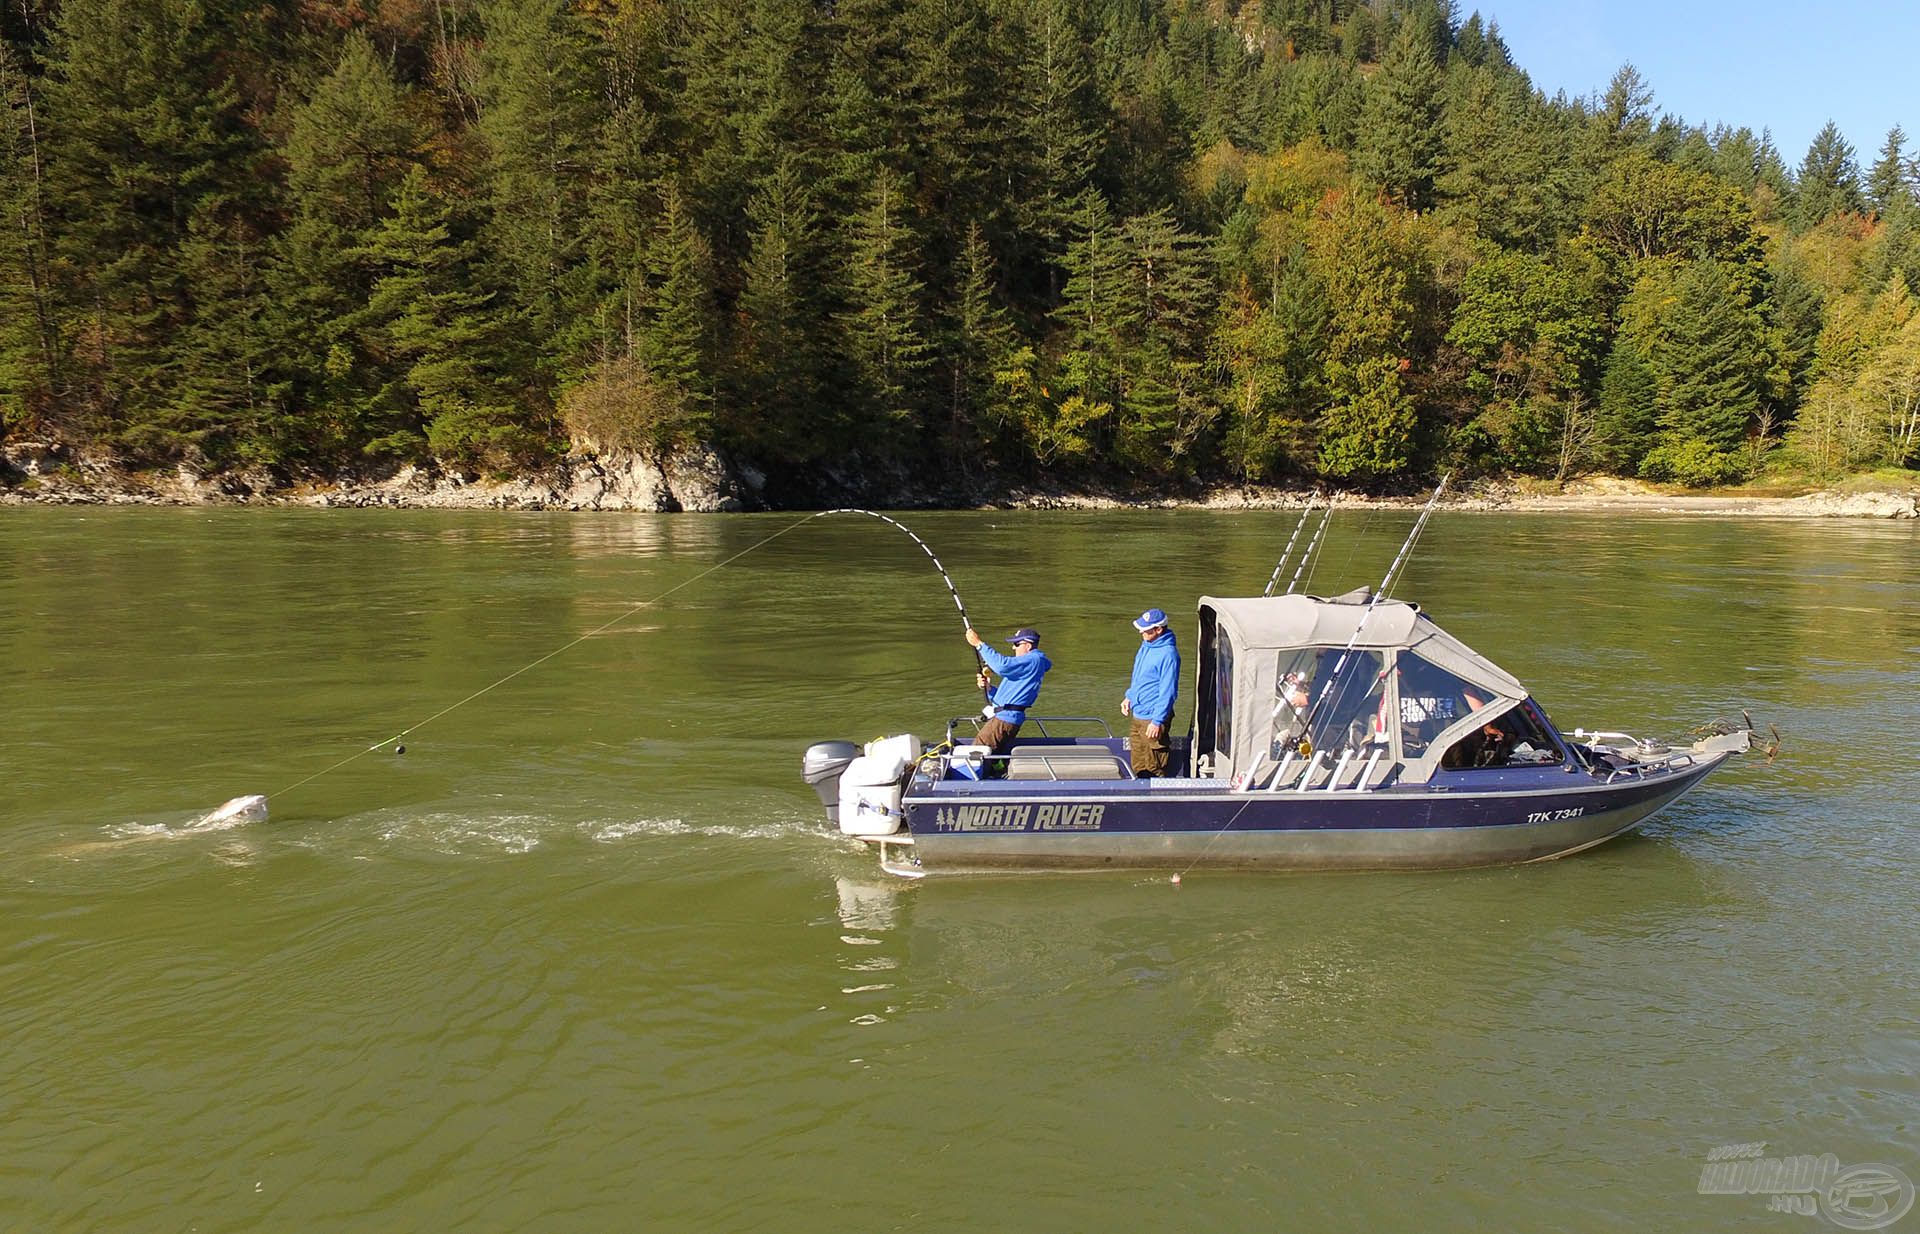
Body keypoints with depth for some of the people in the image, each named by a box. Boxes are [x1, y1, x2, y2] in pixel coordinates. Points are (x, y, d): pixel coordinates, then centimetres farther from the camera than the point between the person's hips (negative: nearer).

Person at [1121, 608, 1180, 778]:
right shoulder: (1146, 645, 7)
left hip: (1152, 718, -9)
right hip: (1137, 714, 9)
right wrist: (1129, 697, 19)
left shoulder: (1168, 654, -21)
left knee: (1154, 768, -2)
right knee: (1138, 765, 18)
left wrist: (1157, 721, -21)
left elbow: (1168, 691, -21)